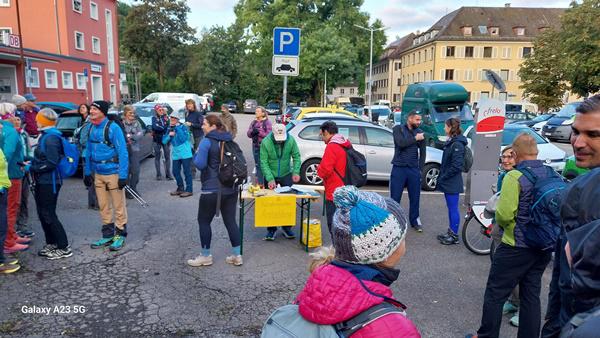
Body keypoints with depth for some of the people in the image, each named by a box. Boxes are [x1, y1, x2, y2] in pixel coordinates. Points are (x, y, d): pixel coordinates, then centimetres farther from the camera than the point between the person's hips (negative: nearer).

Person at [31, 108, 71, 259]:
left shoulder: (50, 138, -17)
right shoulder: (45, 136, 12)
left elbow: (51, 163, -21)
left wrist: (32, 168, -16)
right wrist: (31, 164, 3)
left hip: (49, 182, -10)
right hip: (42, 181, 10)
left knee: (49, 215, -5)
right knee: (43, 213, 16)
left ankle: (64, 248, 2)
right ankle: (51, 243, 28)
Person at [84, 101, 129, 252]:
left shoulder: (113, 128, -14)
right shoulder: (91, 129, 7)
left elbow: (122, 152, -17)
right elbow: (89, 152, 15)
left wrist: (123, 175, -20)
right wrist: (87, 172, 14)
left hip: (113, 173, -7)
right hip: (98, 174, 7)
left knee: (118, 206, 3)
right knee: (103, 207, 14)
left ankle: (120, 235, 16)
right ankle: (107, 235, 26)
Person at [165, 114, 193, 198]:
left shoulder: (183, 127, -6)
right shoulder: (169, 129, 9)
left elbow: (184, 138, -21)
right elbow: (164, 141, 7)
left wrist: (178, 128, -19)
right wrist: (169, 135, -11)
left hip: (185, 154, -6)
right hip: (176, 154, 6)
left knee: (187, 171, -2)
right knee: (175, 172, 11)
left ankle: (189, 190, 5)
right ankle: (180, 188, 27)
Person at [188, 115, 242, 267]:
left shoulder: (207, 142, -12)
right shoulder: (229, 141, 9)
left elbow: (200, 164, -18)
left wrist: (196, 155, 1)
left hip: (212, 190, -6)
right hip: (231, 189, 7)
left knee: (204, 221, 9)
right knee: (230, 220, 11)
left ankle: (205, 256, 18)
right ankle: (237, 255, 15)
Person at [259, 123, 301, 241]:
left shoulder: (291, 140, -15)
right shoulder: (266, 142, -19)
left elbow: (296, 156, -6)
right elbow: (264, 162, -18)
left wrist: (296, 172, -19)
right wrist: (270, 179, -26)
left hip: (286, 175, 1)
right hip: (270, 176, -1)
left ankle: (286, 227, 19)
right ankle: (271, 229, 15)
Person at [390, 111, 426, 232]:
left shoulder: (420, 133, 8)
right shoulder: (398, 129, 0)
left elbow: (423, 152, 10)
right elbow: (401, 143, -18)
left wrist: (420, 168, 3)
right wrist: (415, 138, -10)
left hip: (414, 169, 3)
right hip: (399, 168, -3)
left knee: (415, 197, 8)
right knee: (395, 197, 0)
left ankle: (415, 221, 22)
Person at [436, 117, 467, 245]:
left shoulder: (457, 144, -18)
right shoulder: (450, 142, 12)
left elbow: (456, 166, -22)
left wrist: (443, 177, -15)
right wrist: (441, 177, 12)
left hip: (452, 183, -9)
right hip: (448, 182, 9)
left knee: (453, 208, 0)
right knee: (451, 208, 16)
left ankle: (454, 236, 9)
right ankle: (451, 232, 26)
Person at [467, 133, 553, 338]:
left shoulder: (515, 176, -18)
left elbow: (504, 214, -22)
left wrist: (501, 223, -1)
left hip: (516, 247, -6)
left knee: (495, 294, 8)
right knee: (531, 296, 16)